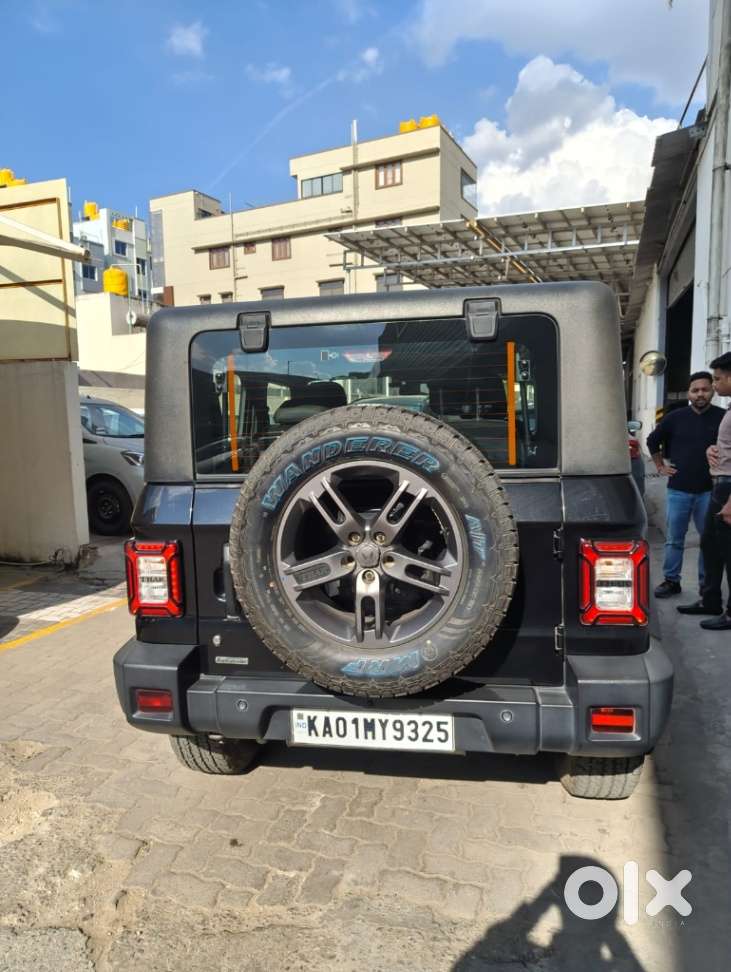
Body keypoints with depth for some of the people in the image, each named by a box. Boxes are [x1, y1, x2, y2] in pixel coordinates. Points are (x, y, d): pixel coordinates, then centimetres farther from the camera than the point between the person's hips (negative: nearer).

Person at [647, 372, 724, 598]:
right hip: (678, 490, 1)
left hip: (708, 491, -1)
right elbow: (652, 440, 14)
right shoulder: (675, 417, 1)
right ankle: (671, 580, 19)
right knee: (674, 539, 8)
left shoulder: (722, 417, -5)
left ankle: (706, 583, 22)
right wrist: (660, 466, 10)